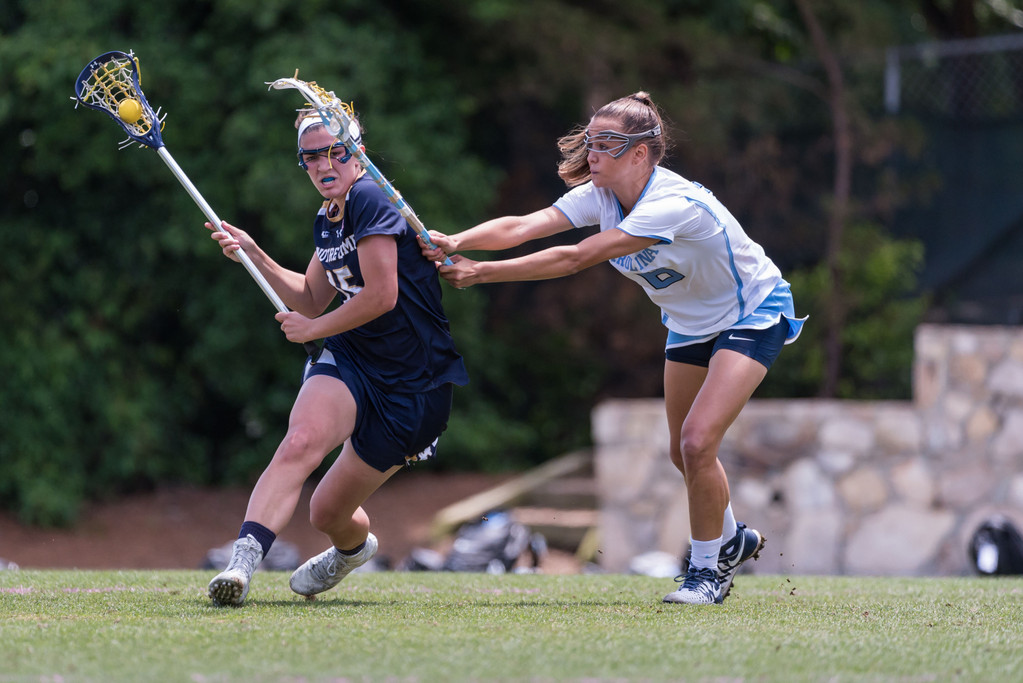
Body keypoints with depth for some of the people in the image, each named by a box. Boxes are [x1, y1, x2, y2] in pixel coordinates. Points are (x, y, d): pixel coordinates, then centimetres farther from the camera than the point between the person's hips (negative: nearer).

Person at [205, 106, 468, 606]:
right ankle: (242, 563, -37)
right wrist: (255, 256, 11)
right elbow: (311, 300, 25)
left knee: (328, 512, 3)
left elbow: (382, 295, -21)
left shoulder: (370, 198, -15)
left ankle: (353, 546, 41)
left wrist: (311, 329, -7)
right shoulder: (326, 220, 11)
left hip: (413, 386, -6)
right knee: (301, 440, -29)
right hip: (349, 361, 6)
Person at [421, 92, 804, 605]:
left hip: (753, 315, -8)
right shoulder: (601, 195, -12)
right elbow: (521, 226, -24)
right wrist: (455, 242, -43)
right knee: (683, 452, 12)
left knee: (697, 441, -20)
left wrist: (480, 273, -41)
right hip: (690, 322, 8)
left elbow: (575, 259, -41)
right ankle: (731, 540, 38)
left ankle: (707, 568, -2)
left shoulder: (673, 204, -36)